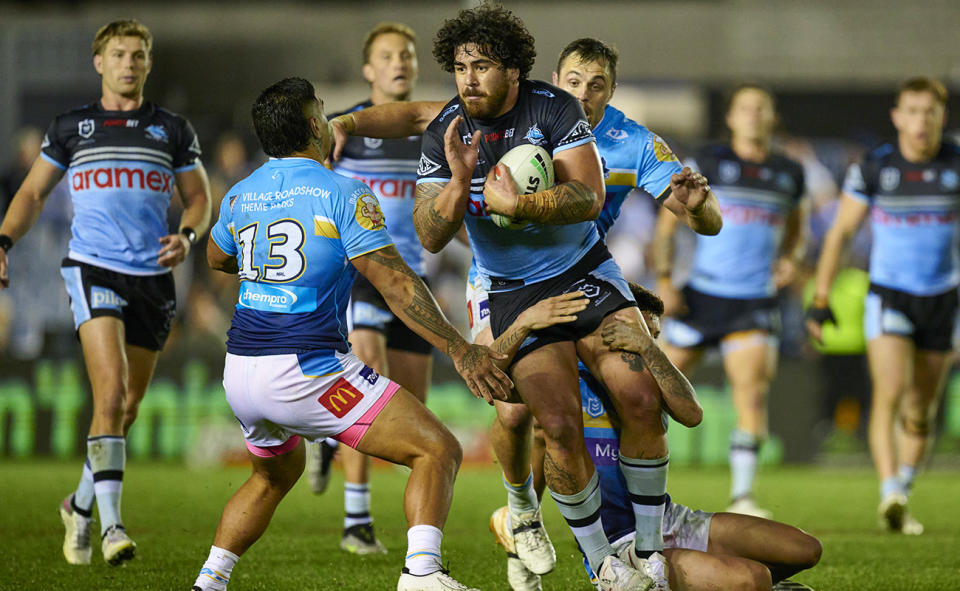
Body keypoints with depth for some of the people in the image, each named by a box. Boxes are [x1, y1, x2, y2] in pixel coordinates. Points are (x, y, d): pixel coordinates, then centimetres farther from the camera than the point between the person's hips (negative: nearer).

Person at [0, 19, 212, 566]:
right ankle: (111, 525, -24)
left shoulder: (173, 130, 10)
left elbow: (200, 197, 13)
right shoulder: (72, 127, 8)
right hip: (93, 270, -3)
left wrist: (187, 235, -8)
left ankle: (82, 504, 31)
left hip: (152, 277, 3)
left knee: (127, 408, 9)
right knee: (111, 389, -21)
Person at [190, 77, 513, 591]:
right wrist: (459, 350, -12)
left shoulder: (239, 197, 9)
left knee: (275, 474, 34)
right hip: (306, 370, -7)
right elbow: (395, 283, -13)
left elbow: (217, 259, 30)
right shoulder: (340, 193, -8)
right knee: (437, 450, -5)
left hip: (239, 374, 7)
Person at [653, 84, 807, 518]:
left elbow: (795, 228, 24)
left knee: (754, 393, -16)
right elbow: (667, 223, 2)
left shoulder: (789, 174, 8)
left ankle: (741, 498, -15)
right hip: (701, 298, -1)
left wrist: (791, 260, 3)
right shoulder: (707, 164, -1)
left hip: (755, 305, 1)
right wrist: (664, 279, -8)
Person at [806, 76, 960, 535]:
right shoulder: (873, 168, -7)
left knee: (921, 411, 9)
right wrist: (820, 299, 0)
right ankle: (890, 495, -30)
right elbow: (841, 231, 2)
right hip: (888, 298, -2)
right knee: (889, 394, -21)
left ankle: (902, 501, 22)